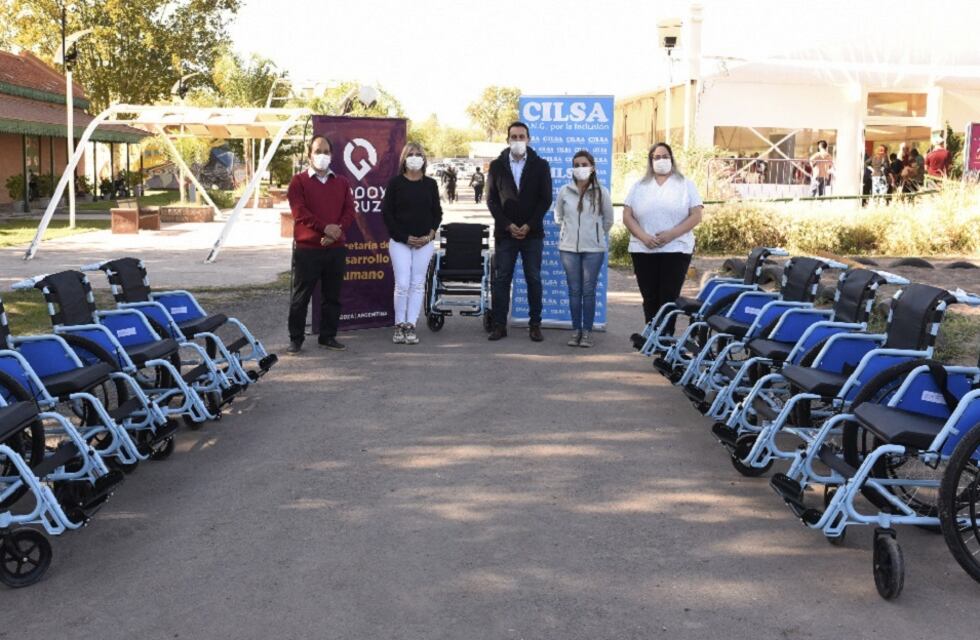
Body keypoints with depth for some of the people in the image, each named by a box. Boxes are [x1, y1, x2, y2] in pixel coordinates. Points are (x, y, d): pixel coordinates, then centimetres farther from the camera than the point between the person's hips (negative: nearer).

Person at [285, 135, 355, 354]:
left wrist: (337, 231, -14)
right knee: (300, 296, 1)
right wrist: (325, 227, -19)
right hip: (306, 249, -4)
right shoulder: (299, 181, 2)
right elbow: (299, 212, -10)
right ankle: (295, 339, 8)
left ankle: (328, 336, 18)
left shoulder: (342, 182, 14)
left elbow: (349, 211, 4)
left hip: (336, 248, 4)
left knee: (332, 296, 9)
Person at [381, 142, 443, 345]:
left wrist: (430, 234, -4)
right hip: (400, 241, -3)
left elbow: (437, 212, 13)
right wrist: (405, 237, -8)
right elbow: (386, 212, -1)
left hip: (424, 242, 3)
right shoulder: (395, 183, 0)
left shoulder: (430, 184, 8)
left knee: (418, 284, 2)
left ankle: (411, 326, 8)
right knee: (402, 284, -7)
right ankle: (399, 326, 5)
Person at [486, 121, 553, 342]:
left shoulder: (540, 165, 4)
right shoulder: (497, 165, 7)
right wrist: (507, 225, -7)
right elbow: (491, 199, 4)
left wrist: (529, 225, -9)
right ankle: (499, 325, 3)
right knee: (501, 279, 0)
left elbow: (546, 199, 0)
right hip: (505, 232, 1)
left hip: (532, 232, -1)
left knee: (533, 279, 2)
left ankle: (535, 325, 8)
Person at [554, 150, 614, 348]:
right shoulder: (564, 191, 1)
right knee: (574, 290, 5)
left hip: (593, 248, -1)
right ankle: (576, 331, 12)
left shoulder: (601, 192, -2)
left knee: (589, 291, 0)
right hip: (569, 247, 2)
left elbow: (608, 220, 9)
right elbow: (558, 217, 16)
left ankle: (587, 332, 6)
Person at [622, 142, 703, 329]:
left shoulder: (685, 185, 7)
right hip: (643, 250, 2)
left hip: (676, 250, -2)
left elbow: (696, 216, -1)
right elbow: (627, 216, 6)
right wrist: (643, 236, -12)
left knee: (668, 300, -5)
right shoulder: (639, 186, 12)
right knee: (650, 299, 4)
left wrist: (671, 234, -14)